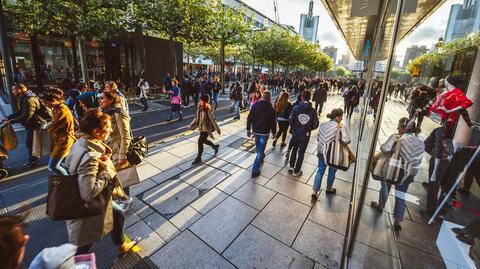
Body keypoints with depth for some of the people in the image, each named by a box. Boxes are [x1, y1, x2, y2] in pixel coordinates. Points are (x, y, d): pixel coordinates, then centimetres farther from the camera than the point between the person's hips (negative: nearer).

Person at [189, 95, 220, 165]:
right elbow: (197, 118, 11)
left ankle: (198, 159, 7)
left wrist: (217, 129, -9)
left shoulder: (208, 110, -20)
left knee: (200, 141, -8)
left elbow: (212, 120, -15)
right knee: (204, 140, 21)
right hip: (201, 128, 8)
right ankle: (215, 147, 48)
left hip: (207, 128, -8)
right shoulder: (200, 108, 0)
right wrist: (191, 125, 9)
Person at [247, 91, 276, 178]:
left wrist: (248, 129, 5)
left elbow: (249, 118, -4)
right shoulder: (271, 109, -11)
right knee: (260, 150, 0)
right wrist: (273, 132, 6)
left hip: (255, 130, 4)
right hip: (264, 132, -3)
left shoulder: (255, 105, -4)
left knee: (258, 147, 27)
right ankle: (255, 170, 0)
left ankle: (261, 157, 54)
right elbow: (273, 122, -7)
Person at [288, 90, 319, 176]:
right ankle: (296, 171, 23)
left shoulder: (296, 108, -13)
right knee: (301, 152, 12)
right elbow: (315, 125, -10)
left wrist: (294, 128, 7)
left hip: (295, 133, 1)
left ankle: (291, 167, 29)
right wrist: (309, 128, 10)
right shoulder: (313, 110, -10)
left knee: (294, 150, 21)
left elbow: (291, 121, -13)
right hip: (305, 135, 0)